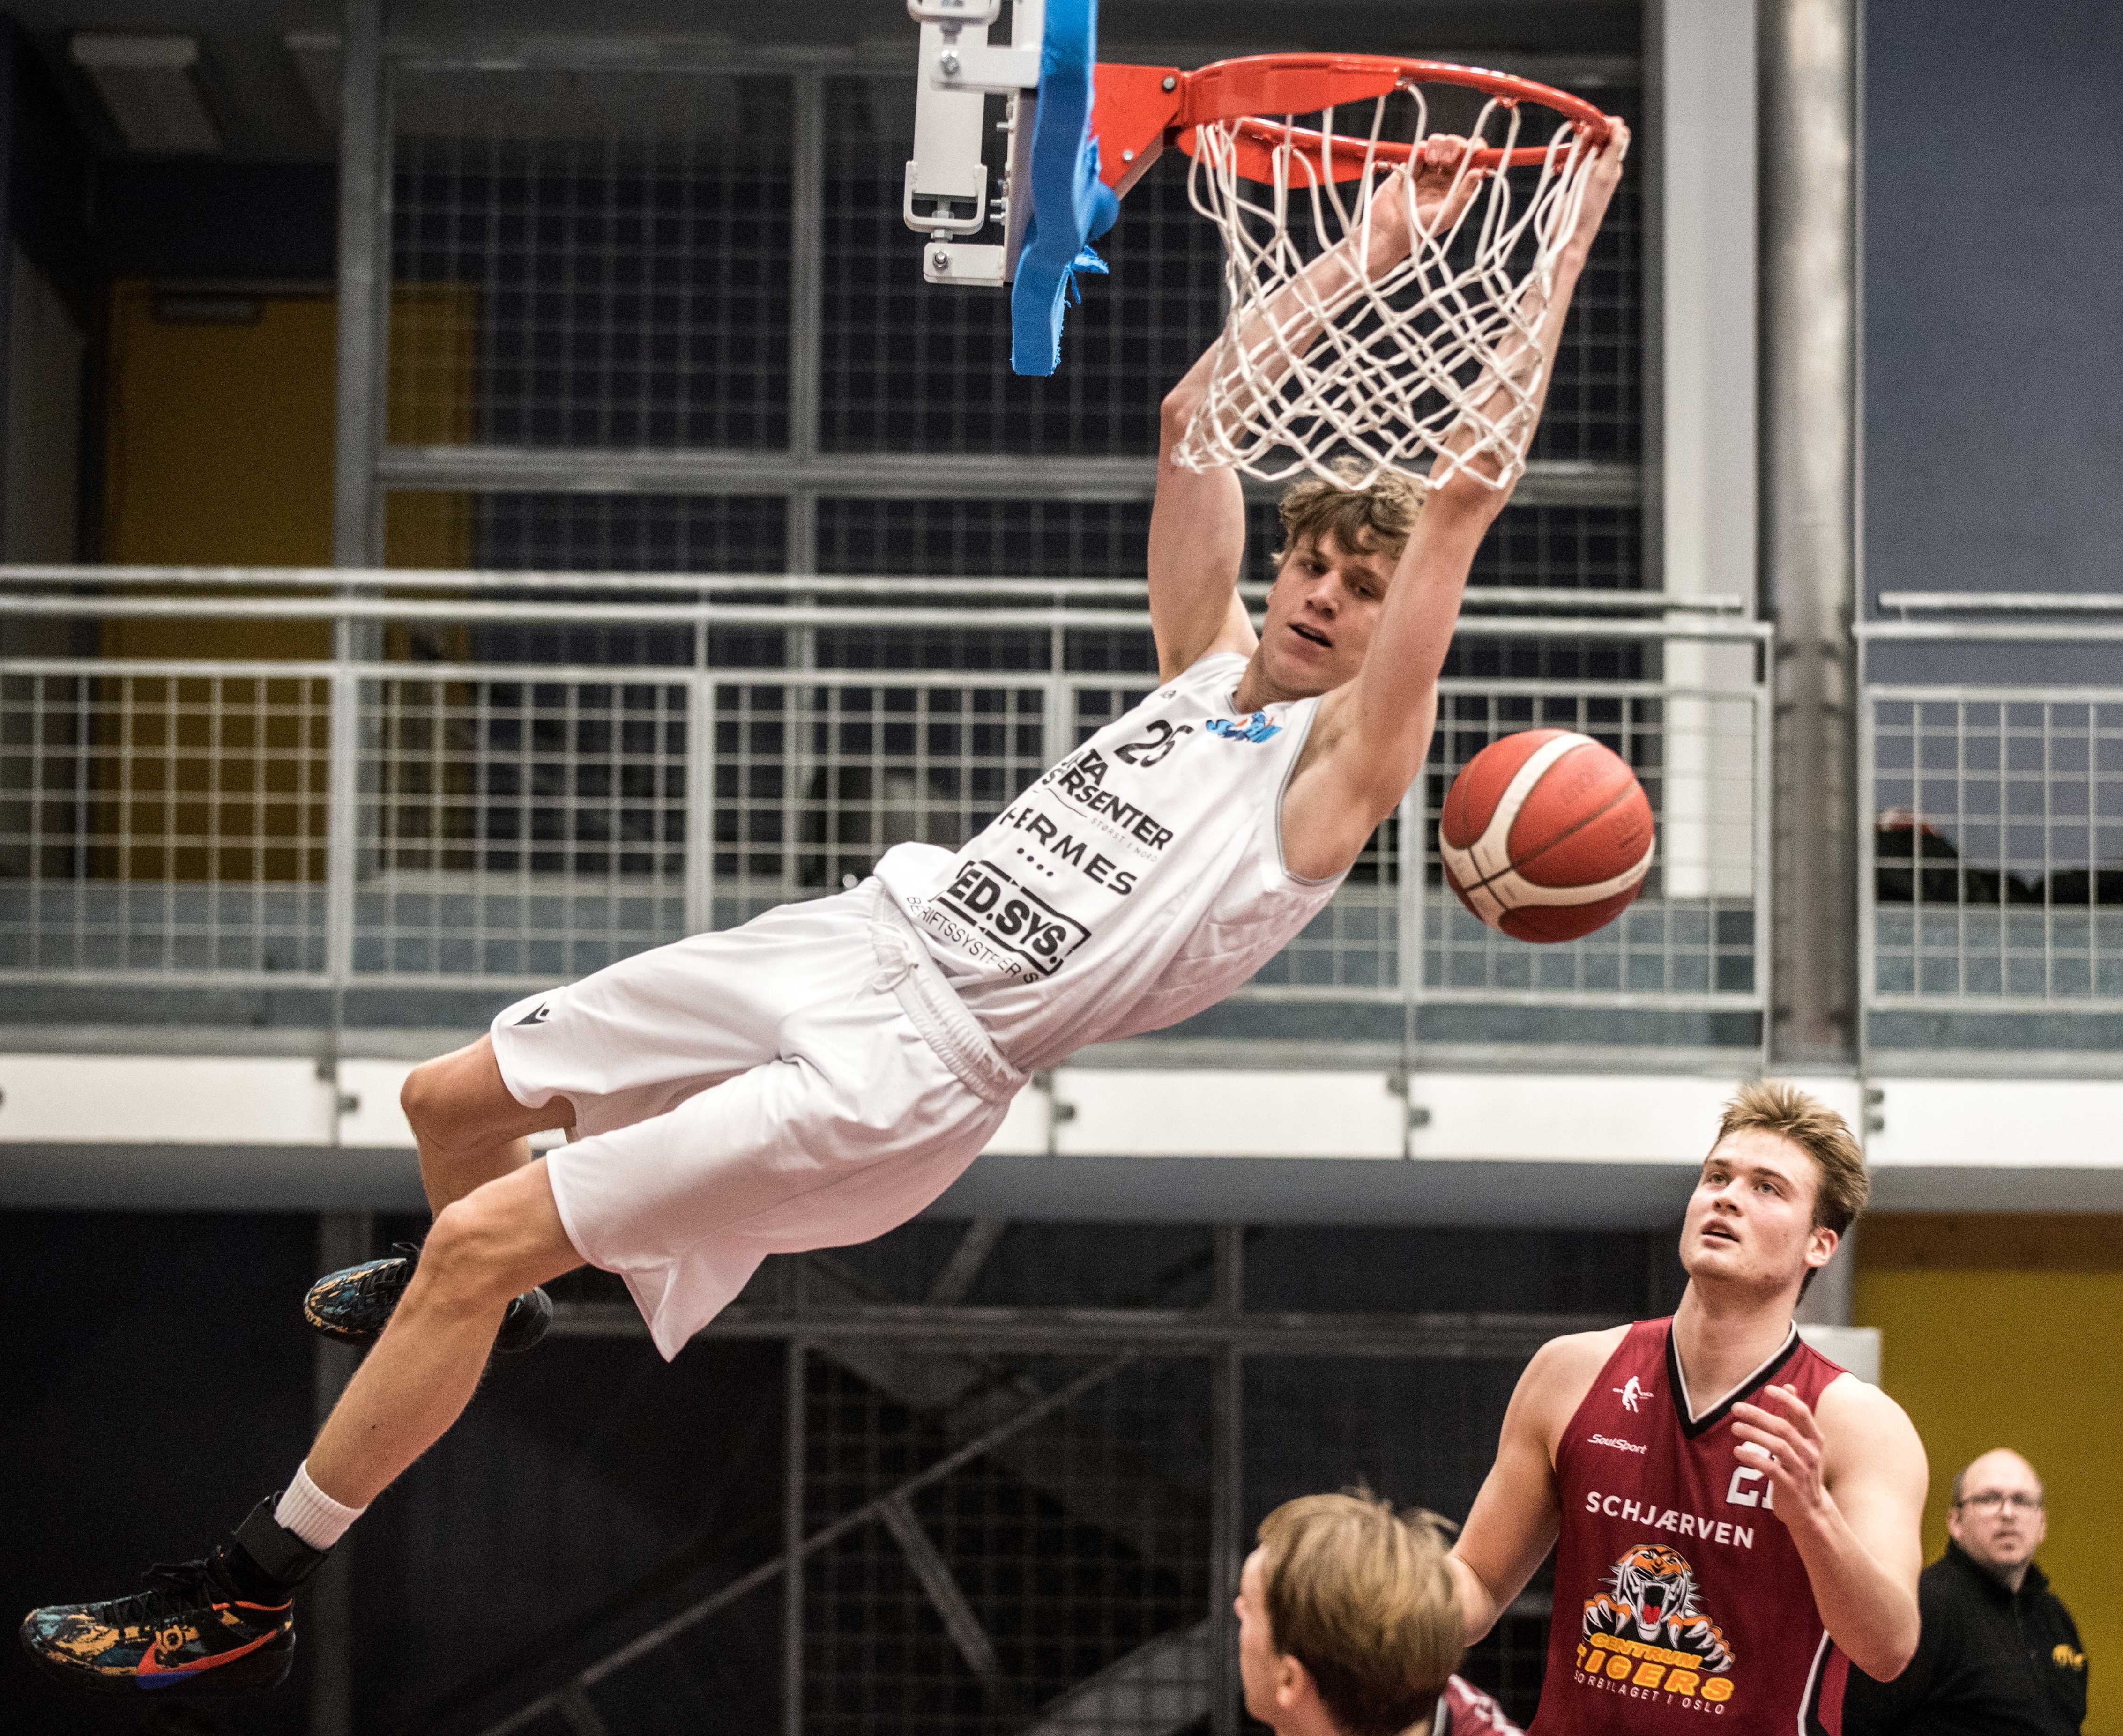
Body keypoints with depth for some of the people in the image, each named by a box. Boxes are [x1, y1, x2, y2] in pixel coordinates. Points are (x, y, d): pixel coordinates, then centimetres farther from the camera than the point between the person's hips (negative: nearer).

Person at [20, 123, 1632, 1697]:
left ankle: (250, 1596, -4)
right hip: (860, 930, 8)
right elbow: (1192, 420, 13)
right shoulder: (1206, 669, 12)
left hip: (920, 1056, -8)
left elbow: (1465, 489, -15)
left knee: (482, 1237, -13)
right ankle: (485, 1297, 55)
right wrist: (1365, 256, 13)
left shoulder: (1336, 771, -8)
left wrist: (1570, 238, -13)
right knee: (451, 1099, 20)